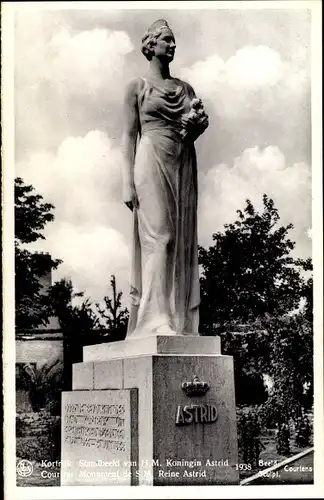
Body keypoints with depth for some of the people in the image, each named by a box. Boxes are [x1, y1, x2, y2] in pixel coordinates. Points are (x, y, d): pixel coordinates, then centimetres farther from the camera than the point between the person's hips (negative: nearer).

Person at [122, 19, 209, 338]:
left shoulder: (185, 88, 19)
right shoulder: (138, 86, 7)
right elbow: (129, 135, 1)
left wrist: (197, 124, -6)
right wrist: (128, 183, -8)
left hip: (183, 165, 5)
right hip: (152, 161, -5)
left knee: (182, 239, 0)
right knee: (158, 237, -13)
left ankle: (180, 322, 0)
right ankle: (156, 321, -15)